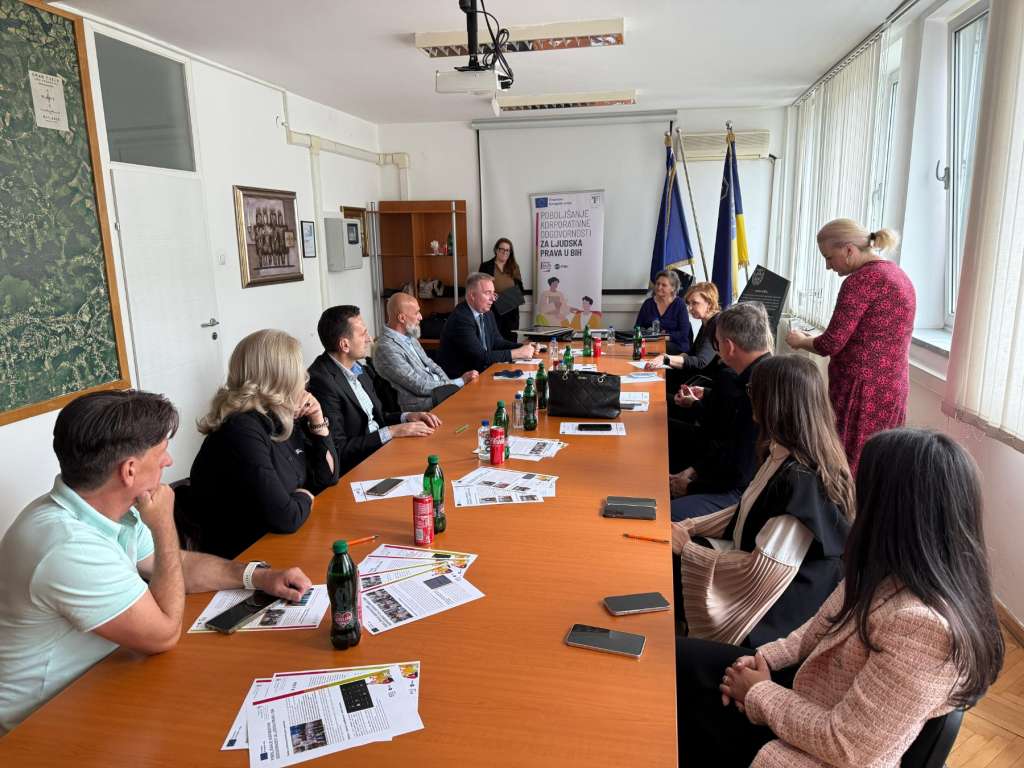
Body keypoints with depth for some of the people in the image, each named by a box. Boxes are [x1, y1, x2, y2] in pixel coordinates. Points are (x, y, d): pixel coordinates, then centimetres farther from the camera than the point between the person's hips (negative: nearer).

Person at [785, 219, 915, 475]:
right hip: (892, 388, 9)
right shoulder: (898, 274, 15)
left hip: (862, 392, -9)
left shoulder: (861, 280, -14)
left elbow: (831, 344, -16)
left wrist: (800, 341, 3)